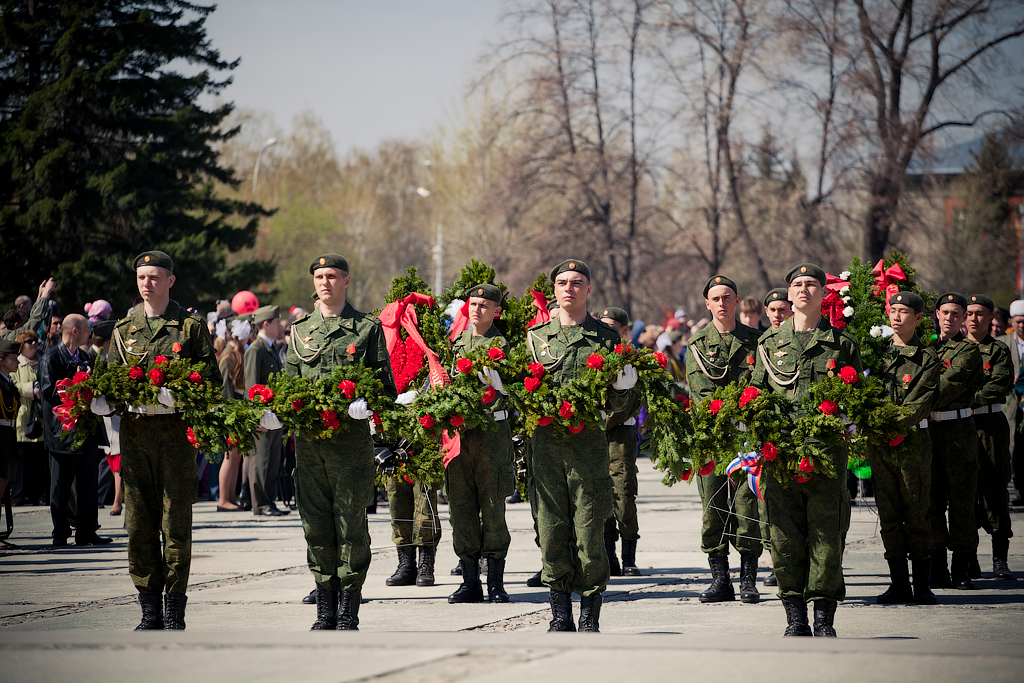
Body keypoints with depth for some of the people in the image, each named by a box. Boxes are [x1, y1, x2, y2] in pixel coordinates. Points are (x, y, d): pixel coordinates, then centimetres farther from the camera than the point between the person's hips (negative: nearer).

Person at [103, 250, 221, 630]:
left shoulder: (191, 326, 6)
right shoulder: (124, 329, 16)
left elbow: (212, 378, 4)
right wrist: (105, 398, -4)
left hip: (176, 431, -3)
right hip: (134, 431, 3)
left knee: (176, 523, -4)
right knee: (139, 523, 2)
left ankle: (174, 611, 1)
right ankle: (150, 610, 8)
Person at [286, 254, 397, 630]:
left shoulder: (368, 328, 6)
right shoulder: (300, 329, 17)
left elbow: (386, 385, 3)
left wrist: (367, 403, -18)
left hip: (351, 437, -3)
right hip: (308, 438, 3)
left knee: (351, 523, -4)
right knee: (316, 524, 4)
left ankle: (349, 611, 2)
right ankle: (325, 609, 11)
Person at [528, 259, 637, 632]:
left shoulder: (606, 337, 9)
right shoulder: (537, 336, 14)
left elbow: (618, 404, 10)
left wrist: (621, 391, -11)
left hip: (589, 441, -2)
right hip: (546, 441, 2)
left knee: (589, 531, -4)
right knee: (551, 528, 1)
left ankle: (590, 615, 4)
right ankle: (560, 614, 9)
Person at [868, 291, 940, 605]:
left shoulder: (927, 359, 1)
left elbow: (919, 405, -10)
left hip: (913, 439, -3)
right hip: (879, 442, 3)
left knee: (916, 513, -1)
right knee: (888, 514, 4)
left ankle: (922, 584, 7)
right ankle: (899, 583, 10)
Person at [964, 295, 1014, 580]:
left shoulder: (999, 351, 7)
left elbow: (1001, 386, -7)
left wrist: (971, 400, -18)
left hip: (990, 426, -2)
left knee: (994, 489, -4)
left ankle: (1000, 558, 0)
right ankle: (969, 559, 7)